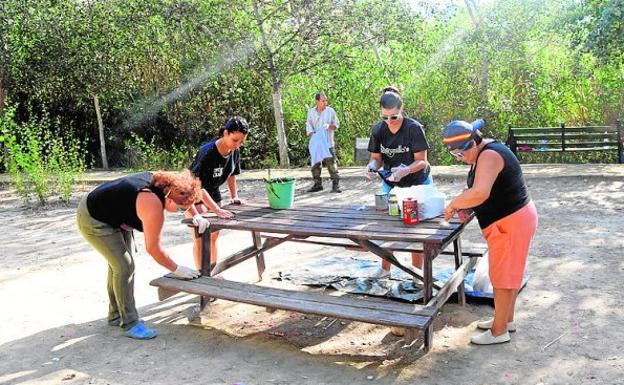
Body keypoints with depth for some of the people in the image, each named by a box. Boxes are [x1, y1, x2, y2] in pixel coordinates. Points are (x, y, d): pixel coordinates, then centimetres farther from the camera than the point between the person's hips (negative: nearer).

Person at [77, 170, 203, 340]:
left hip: (114, 215, 9)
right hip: (93, 221, -9)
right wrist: (177, 270, -15)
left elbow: (188, 190, 9)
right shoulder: (154, 206, -35)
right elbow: (153, 248, -24)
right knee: (124, 267, -12)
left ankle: (116, 315, 27)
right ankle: (130, 324, -3)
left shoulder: (164, 181, -14)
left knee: (118, 265, 13)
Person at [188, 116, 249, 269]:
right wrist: (217, 209, -44)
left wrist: (234, 196, -3)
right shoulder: (207, 152, -33)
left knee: (214, 235, 11)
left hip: (212, 192, 7)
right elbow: (198, 185, -37)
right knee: (200, 237, -8)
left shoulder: (235, 151, -12)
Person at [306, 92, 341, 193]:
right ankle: (317, 184, 18)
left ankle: (335, 185, -2)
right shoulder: (311, 112, 7)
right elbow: (308, 125, 6)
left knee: (331, 164, -7)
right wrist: (312, 134, -12)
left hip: (328, 143, -2)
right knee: (315, 164, 6)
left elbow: (336, 124, 6)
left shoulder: (330, 111, 3)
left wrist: (330, 126, -15)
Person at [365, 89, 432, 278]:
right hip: (391, 184, 4)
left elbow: (421, 161, -20)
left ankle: (417, 270, 17)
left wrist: (405, 170, -39)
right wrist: (372, 167, -24)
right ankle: (385, 268, 21)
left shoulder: (414, 128, -21)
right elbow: (376, 158, -1)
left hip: (418, 184, -4)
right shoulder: (378, 130, -8)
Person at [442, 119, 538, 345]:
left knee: (502, 276, 0)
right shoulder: (484, 152, 9)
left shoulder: (489, 156, -24)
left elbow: (480, 193, -39)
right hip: (509, 219, 10)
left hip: (510, 222, -10)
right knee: (508, 273, 19)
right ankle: (506, 320, 34)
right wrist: (466, 206, 3)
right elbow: (482, 189, 20)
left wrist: (454, 204, -24)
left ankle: (499, 331, 13)